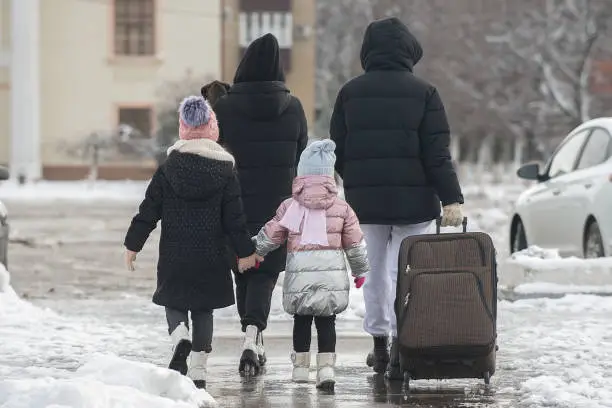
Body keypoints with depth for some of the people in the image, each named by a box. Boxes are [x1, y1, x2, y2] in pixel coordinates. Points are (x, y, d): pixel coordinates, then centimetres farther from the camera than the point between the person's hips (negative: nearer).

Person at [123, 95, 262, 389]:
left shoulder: (168, 169, -4)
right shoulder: (225, 171, -3)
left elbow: (149, 212, -3)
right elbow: (234, 218, -2)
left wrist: (133, 244, 6)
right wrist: (245, 251, 8)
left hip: (174, 256, -1)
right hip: (211, 257, 1)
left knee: (174, 303, 12)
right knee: (203, 310, 11)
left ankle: (180, 336, -20)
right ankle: (198, 371, 9)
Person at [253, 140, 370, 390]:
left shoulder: (290, 207, 1)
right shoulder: (341, 208, 4)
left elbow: (270, 236, 8)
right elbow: (355, 243, 10)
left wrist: (253, 253, 26)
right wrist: (360, 270, 24)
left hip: (300, 275, -1)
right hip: (332, 273, 1)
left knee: (301, 319, 14)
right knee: (326, 321, 5)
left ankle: (300, 366, 19)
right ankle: (326, 366, -6)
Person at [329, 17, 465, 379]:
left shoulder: (350, 92, 4)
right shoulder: (423, 93, -4)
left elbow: (337, 151, 8)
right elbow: (437, 153, -10)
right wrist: (451, 198, -10)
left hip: (365, 198, 3)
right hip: (414, 199, -3)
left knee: (375, 269, 15)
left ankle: (379, 342, 19)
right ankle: (402, 344, -9)